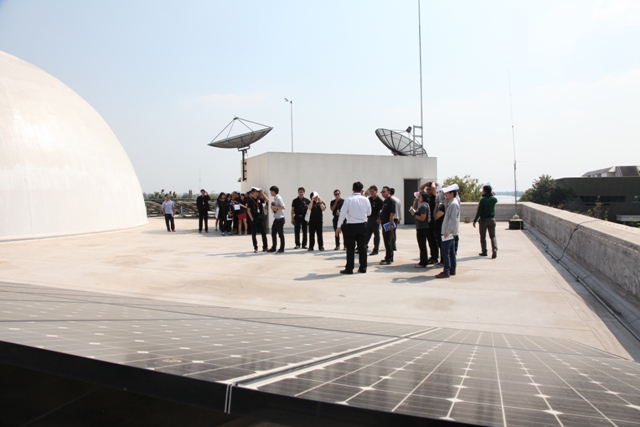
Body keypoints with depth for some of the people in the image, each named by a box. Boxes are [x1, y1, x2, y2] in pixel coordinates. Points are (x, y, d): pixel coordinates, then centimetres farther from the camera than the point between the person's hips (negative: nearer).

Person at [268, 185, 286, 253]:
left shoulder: (278, 198, -15)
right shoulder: (275, 198, 12)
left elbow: (283, 207, -22)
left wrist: (275, 207, -18)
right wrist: (273, 207, 2)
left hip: (280, 219, -9)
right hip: (276, 219, 9)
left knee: (280, 233, 0)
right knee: (273, 233, 12)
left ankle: (282, 248, 10)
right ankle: (273, 247, 21)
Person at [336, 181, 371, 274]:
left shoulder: (348, 200, -11)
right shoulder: (365, 200, -2)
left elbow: (343, 213, -9)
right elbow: (369, 213, 8)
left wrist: (339, 226, -2)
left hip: (351, 226, -3)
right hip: (362, 225, 3)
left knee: (350, 248, 2)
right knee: (362, 247, 11)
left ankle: (349, 269, 4)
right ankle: (363, 267, 16)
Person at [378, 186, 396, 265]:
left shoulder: (391, 201, -13)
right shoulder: (384, 201, 15)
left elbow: (392, 213, -20)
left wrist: (390, 224, -25)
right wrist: (381, 220, 17)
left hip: (388, 224, -10)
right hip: (384, 224, 10)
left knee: (388, 242, -6)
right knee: (387, 241, 14)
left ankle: (388, 259, -2)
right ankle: (390, 258, 22)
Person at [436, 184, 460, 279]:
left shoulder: (453, 204, -16)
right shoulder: (450, 203, 13)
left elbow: (453, 219, -20)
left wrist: (447, 231, -20)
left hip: (449, 233, -10)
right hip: (450, 232, 10)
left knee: (445, 253, -6)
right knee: (451, 252, 14)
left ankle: (446, 272, -3)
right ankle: (452, 270, 21)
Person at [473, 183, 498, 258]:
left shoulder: (482, 200, -14)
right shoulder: (494, 199, -1)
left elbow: (479, 212, -14)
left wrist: (475, 221, -6)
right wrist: (491, 193, 16)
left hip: (483, 220, -3)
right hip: (492, 219, 3)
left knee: (483, 236, 10)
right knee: (493, 236, 7)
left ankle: (484, 252, 16)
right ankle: (494, 250, -12)